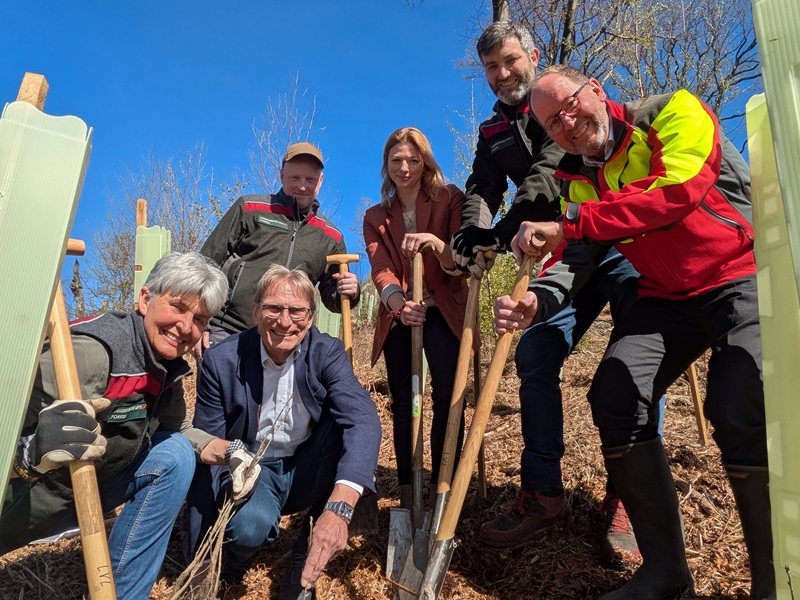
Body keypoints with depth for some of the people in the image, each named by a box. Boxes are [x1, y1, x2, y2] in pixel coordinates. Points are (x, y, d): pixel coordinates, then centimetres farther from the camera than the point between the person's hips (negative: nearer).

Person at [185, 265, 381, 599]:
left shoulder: (328, 354, -16)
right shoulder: (221, 360, -14)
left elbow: (363, 421, -33)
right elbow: (205, 441, -5)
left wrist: (339, 507, -47)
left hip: (306, 473, 1)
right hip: (250, 471, -1)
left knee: (344, 420, -29)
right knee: (249, 526, -35)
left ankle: (307, 557, -10)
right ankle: (236, 551, 7)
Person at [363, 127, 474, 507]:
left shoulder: (449, 200, 3)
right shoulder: (376, 217, 11)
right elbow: (381, 270, -4)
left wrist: (436, 243, -29)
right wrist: (399, 305, -25)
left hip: (442, 311, -3)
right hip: (398, 317, 3)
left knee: (447, 396, -16)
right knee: (402, 403, 3)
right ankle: (407, 491, 12)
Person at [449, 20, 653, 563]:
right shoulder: (491, 133, 19)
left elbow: (552, 167, -14)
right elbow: (482, 191, 5)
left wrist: (506, 226, -26)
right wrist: (471, 233, -18)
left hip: (618, 241, -4)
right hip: (564, 256, 5)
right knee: (534, 358, -6)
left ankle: (626, 498, 3)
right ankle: (544, 494, 4)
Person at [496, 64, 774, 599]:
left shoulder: (672, 113, -7)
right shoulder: (580, 180, 7)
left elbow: (677, 190, -26)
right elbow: (579, 260, -2)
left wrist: (569, 223, -28)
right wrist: (537, 301, -23)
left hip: (745, 277, -5)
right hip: (667, 296, 5)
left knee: (741, 411, -26)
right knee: (614, 397, -12)